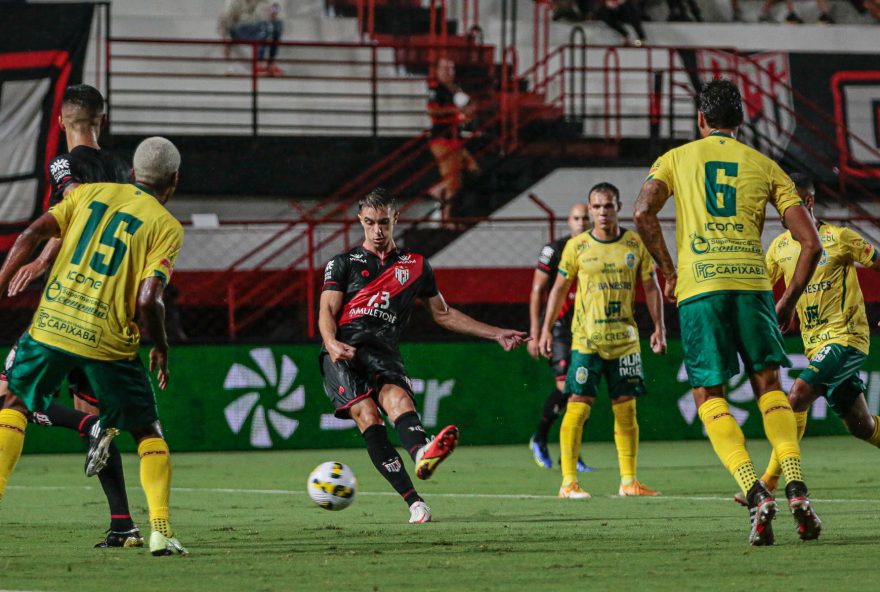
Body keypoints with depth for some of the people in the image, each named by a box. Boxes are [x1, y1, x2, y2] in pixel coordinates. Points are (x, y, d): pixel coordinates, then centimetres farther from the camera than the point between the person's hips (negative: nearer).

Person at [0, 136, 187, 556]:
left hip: (51, 322, 2)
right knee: (148, 432, 13)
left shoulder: (88, 193, 12)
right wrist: (162, 349, 5)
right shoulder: (166, 226, 1)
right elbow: (148, 301, -10)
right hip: (109, 341, -2)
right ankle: (160, 530, 1)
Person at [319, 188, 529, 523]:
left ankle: (421, 454, -64)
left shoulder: (415, 266, 23)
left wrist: (496, 334, 29)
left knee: (397, 396, -32)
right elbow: (327, 310, 4)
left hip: (384, 353, 2)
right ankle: (414, 502, -37)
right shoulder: (343, 264, 16)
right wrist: (332, 344, -18)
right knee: (368, 417, -26)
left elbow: (442, 314, 32)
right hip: (344, 354, -2)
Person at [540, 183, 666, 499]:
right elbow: (559, 288, 8)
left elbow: (650, 287, 10)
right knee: (578, 405, -9)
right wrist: (546, 329, 4)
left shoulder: (635, 244, 5)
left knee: (626, 408, 3)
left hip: (625, 339, 2)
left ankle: (628, 480, 9)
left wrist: (659, 327, 2)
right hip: (586, 339, -2)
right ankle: (568, 481, -7)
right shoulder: (577, 246, 1)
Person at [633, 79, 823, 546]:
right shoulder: (765, 166, 16)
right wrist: (788, 301, 18)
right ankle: (796, 489, -2)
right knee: (769, 386, 16)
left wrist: (668, 271, 6)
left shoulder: (676, 159, 14)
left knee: (708, 397, 6)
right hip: (752, 281, 1)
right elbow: (810, 242, 8)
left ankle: (756, 495, -13)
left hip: (699, 284, -1)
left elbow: (643, 212, -5)